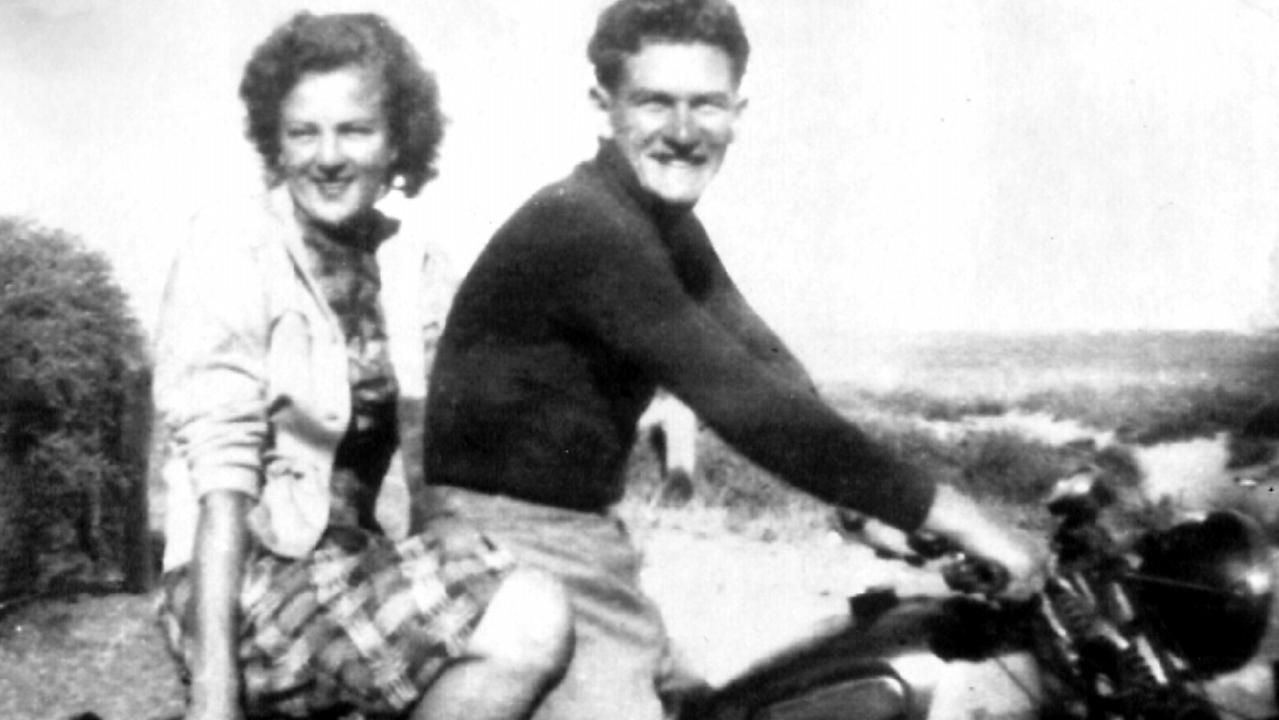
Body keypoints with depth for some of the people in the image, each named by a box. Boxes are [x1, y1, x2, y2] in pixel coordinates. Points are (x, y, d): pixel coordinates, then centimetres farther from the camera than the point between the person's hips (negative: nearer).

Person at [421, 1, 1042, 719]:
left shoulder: (667, 222, 8)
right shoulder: (586, 230, -25)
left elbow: (763, 356, 7)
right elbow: (746, 405, -31)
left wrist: (908, 503, -1)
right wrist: (946, 511, -28)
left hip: (583, 527, 10)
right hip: (525, 532, -10)